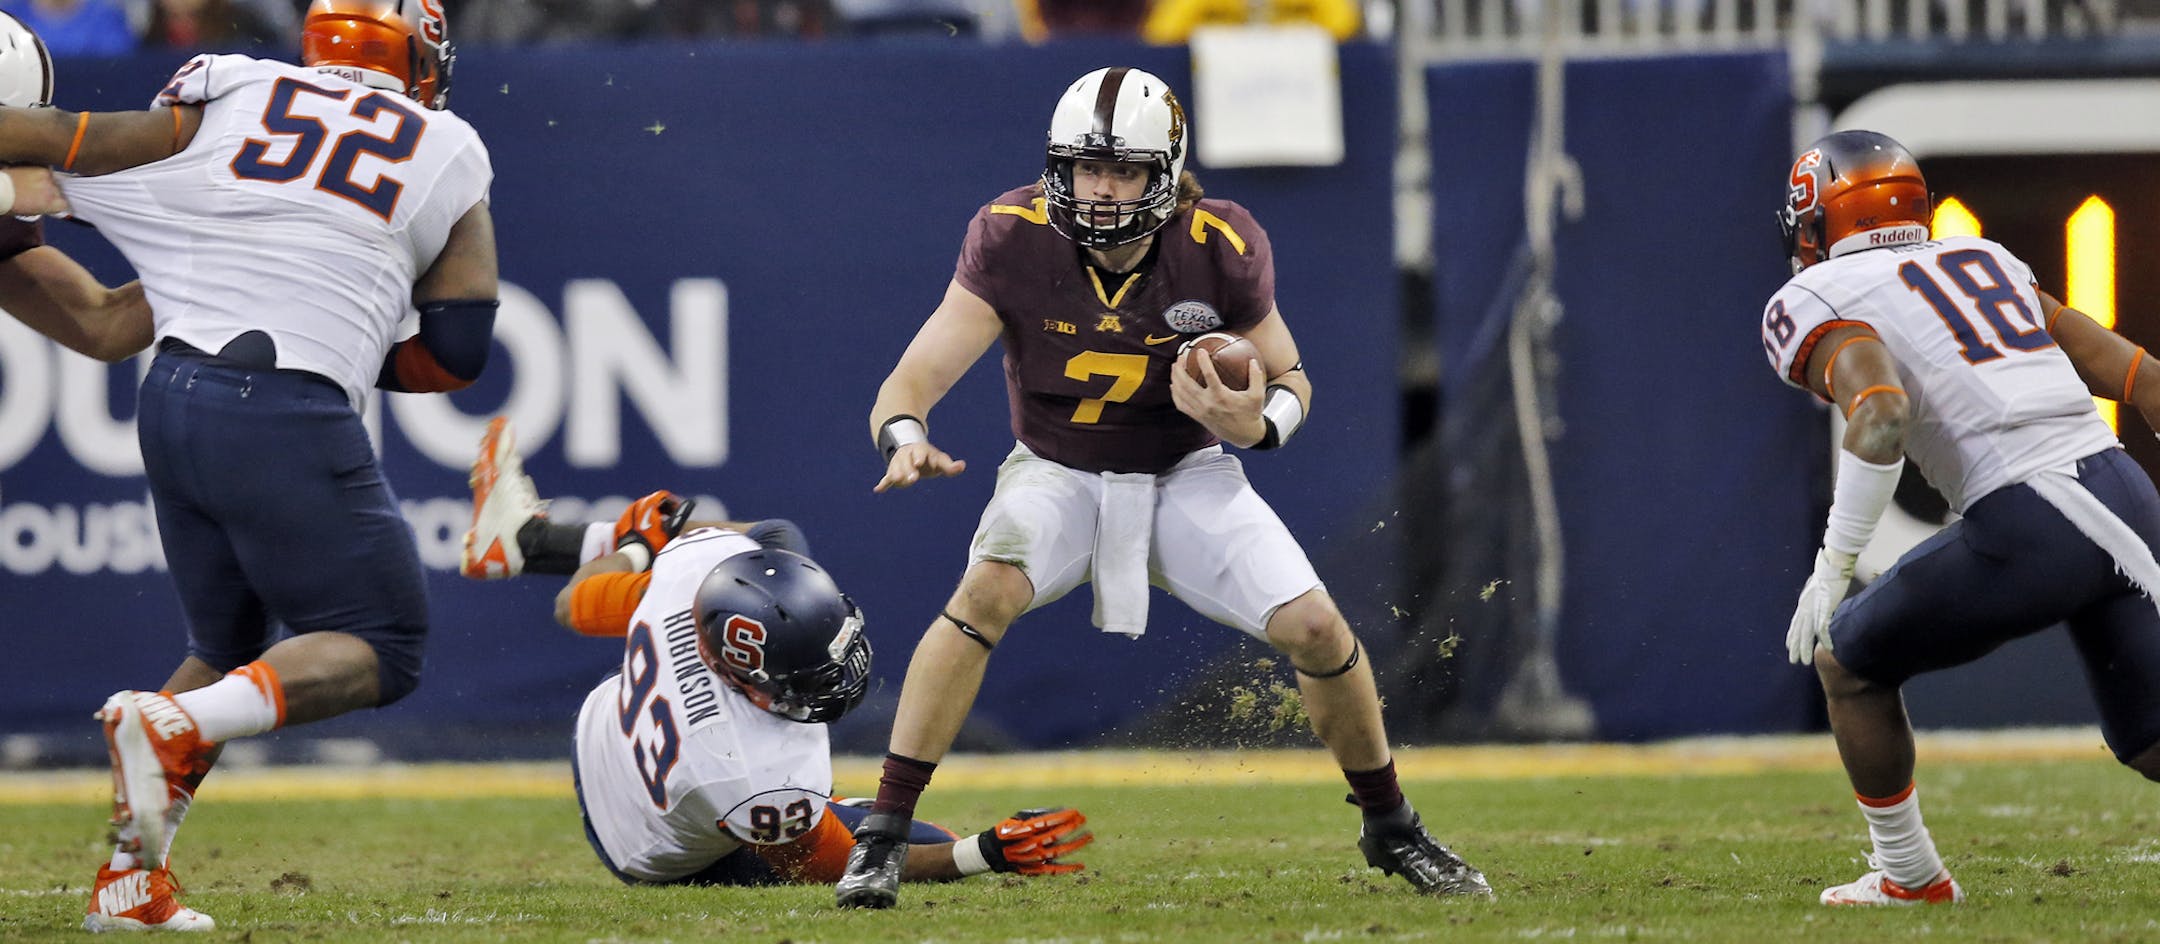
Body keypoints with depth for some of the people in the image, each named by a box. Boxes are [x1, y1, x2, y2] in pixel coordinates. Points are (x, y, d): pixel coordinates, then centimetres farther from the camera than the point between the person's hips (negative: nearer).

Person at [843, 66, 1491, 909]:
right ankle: (881, 837, -25)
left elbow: (1289, 379, -2)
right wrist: (907, 440, -48)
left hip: (1187, 476, 1)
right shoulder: (1013, 241, -23)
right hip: (1058, 474, -1)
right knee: (990, 590, -31)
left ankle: (1391, 830, 17)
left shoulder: (1221, 252, -20)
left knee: (1317, 629, -12)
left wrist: (1258, 425, -26)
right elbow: (910, 384, -24)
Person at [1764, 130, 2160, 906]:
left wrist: (1831, 569, -17)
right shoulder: (1982, 260, 25)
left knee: (1848, 663, 16)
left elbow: (1881, 413, -17)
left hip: (2027, 527, -6)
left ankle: (1909, 875, 25)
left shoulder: (1817, 301, 3)